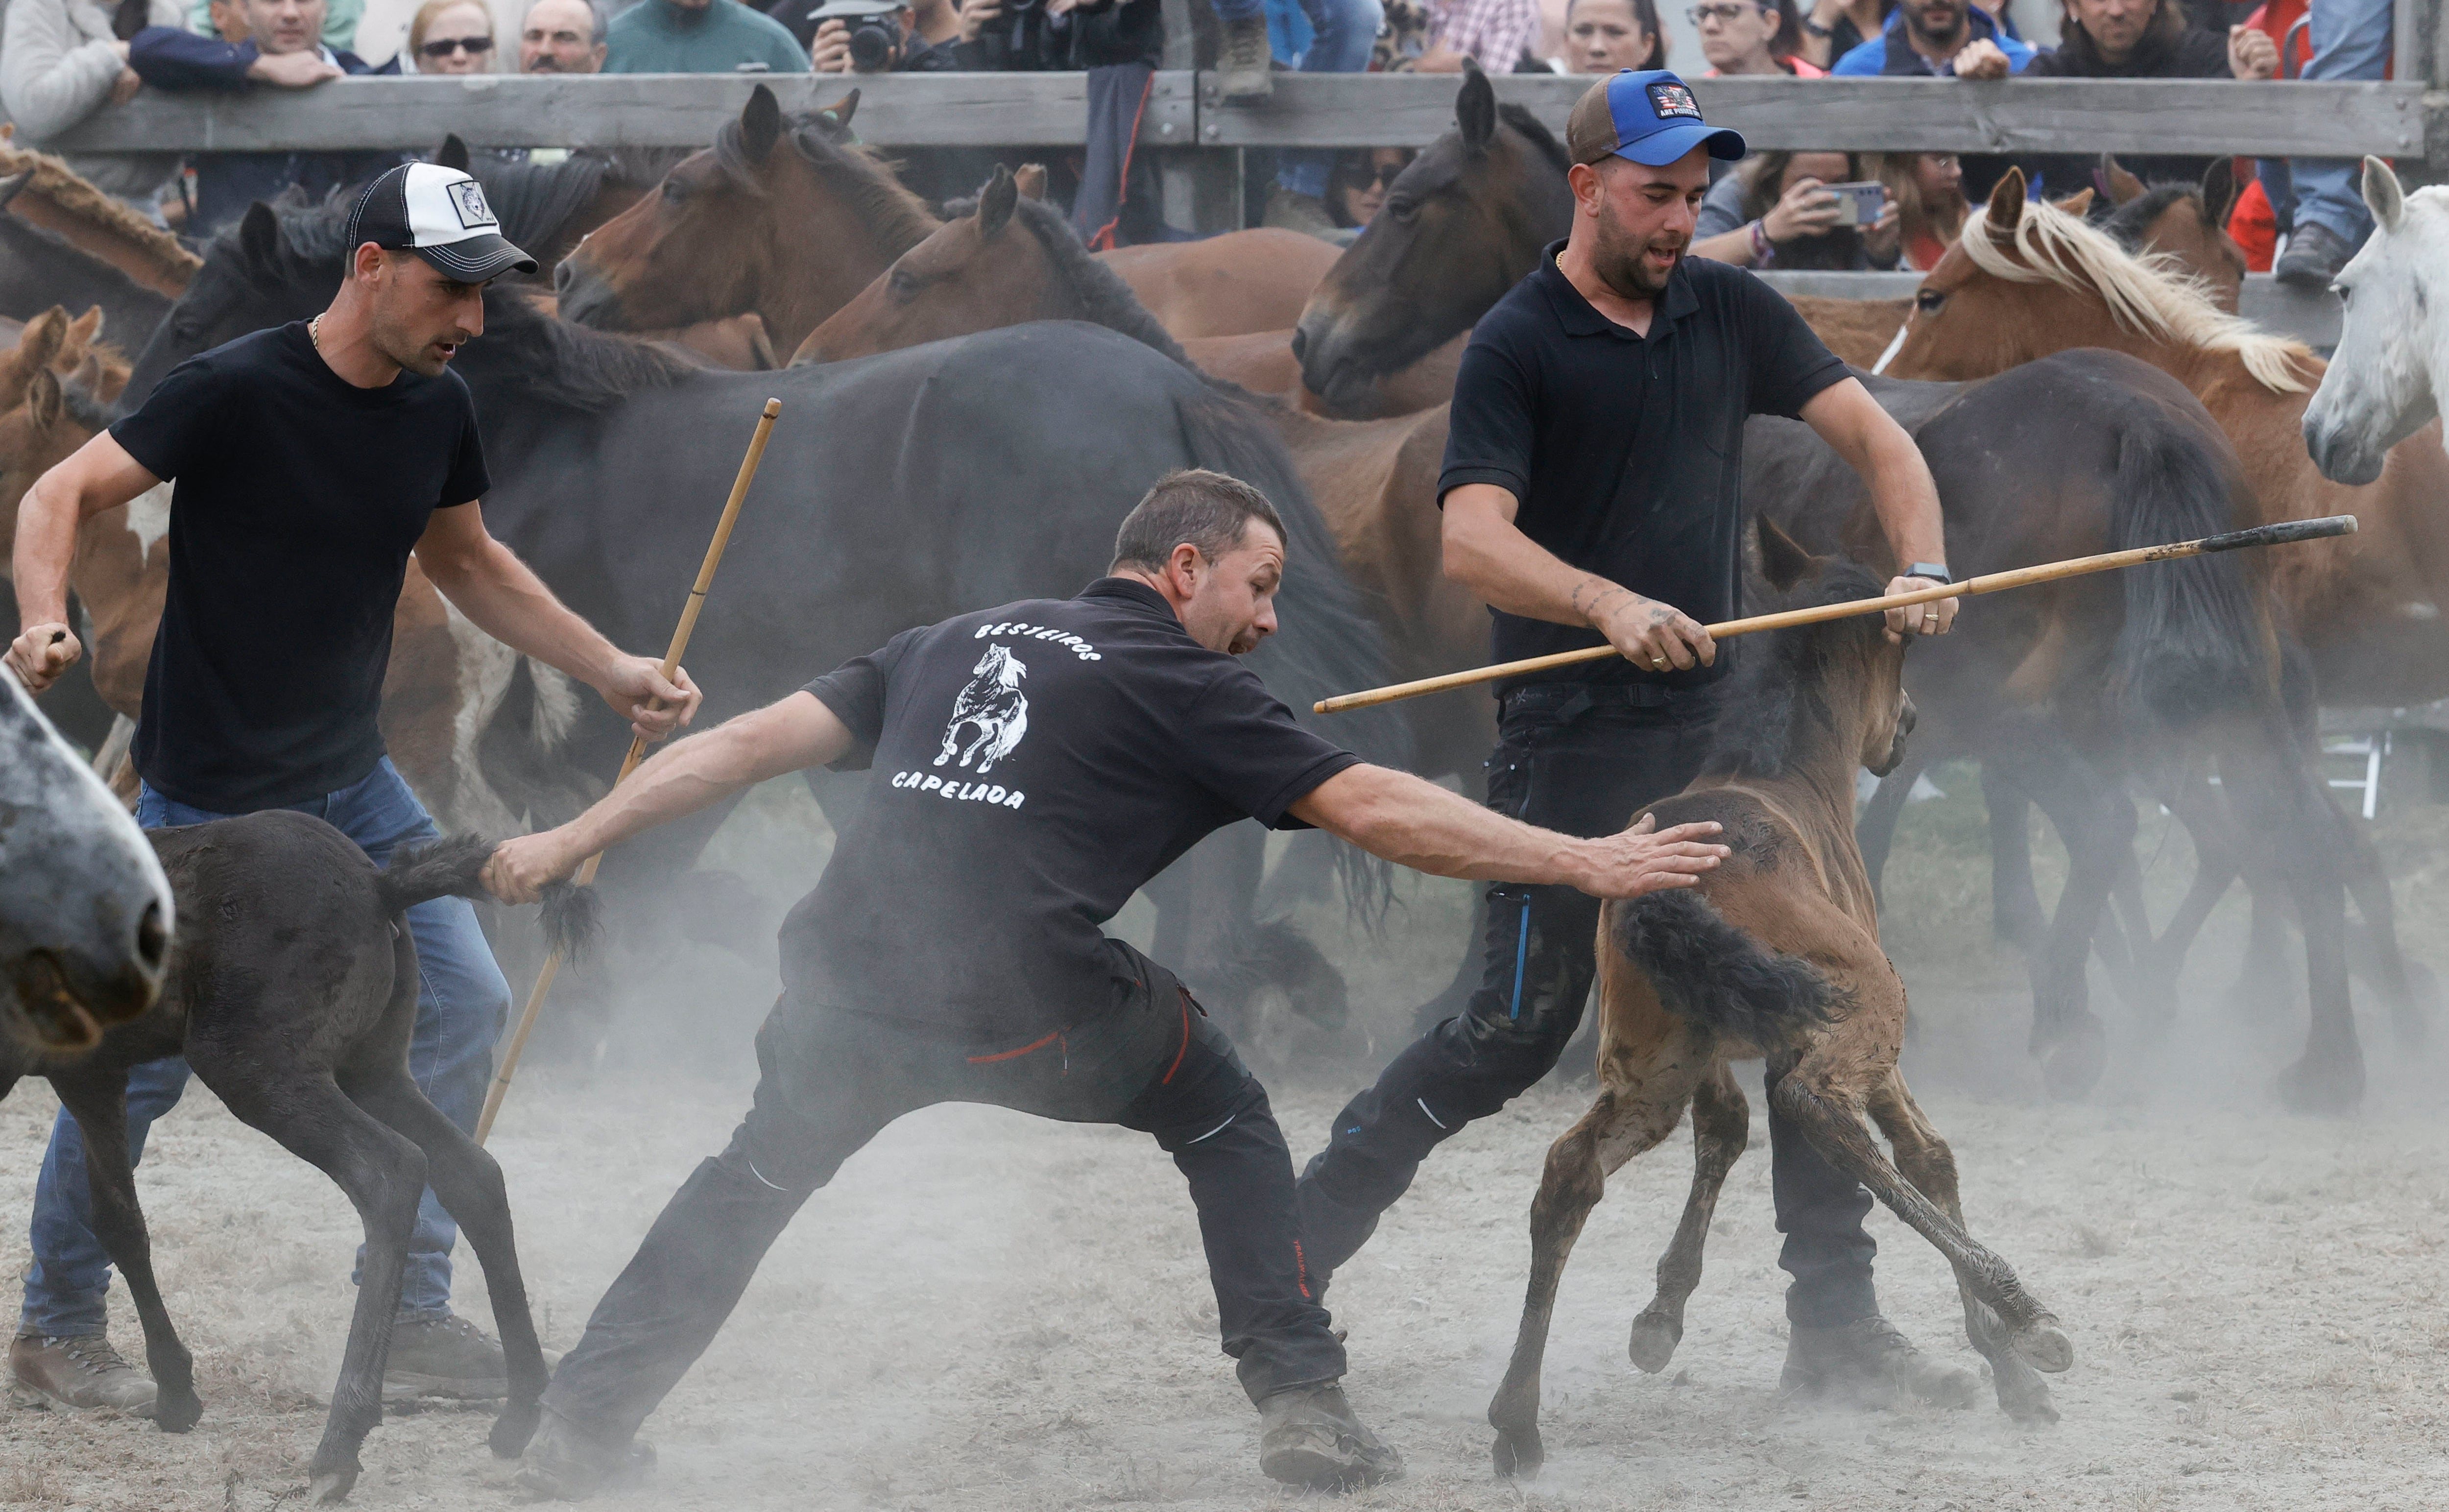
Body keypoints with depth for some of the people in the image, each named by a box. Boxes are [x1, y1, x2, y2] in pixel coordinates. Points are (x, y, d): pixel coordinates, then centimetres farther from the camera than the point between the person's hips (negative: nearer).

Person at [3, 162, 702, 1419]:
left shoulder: (438, 411, 1)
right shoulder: (235, 392, -19)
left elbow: (466, 564, 17)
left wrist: (613, 672, 11)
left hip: (350, 784, 7)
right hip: (205, 798, -7)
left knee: (462, 1001, 2)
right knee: (146, 1056, -2)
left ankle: (408, 1315, 12)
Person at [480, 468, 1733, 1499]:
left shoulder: (956, 645, 24)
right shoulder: (1183, 687, 9)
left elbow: (760, 741, 19)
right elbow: (1370, 810, 3)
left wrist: (570, 844, 22)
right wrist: (1583, 864, 8)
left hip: (848, 986, 4)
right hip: (1027, 1012, -4)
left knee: (755, 1179, 28)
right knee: (1222, 1119, 21)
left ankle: (578, 1427, 20)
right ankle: (1301, 1402, 13)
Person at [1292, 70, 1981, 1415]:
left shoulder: (1728, 311, 9)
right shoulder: (1517, 346, -9)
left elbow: (1869, 431, 6)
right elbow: (1472, 541, -22)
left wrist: (1923, 564, -13)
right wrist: (1611, 606, -38)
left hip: (1722, 724, 6)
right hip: (1571, 750, -6)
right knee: (1518, 1030, -4)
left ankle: (1835, 1328, 12)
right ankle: (1290, 1253, 10)